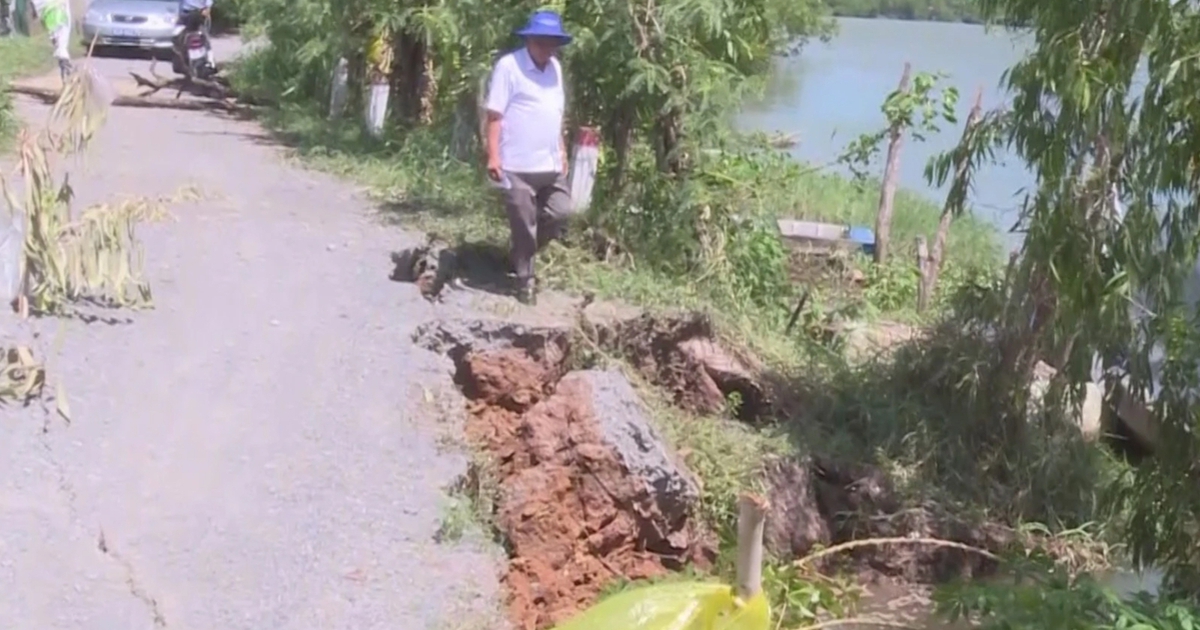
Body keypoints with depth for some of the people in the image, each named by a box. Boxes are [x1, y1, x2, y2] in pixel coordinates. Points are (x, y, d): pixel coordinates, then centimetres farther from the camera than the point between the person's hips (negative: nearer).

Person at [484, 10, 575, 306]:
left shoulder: (555, 67, 12)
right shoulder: (509, 66, -9)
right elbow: (494, 115, -12)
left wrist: (562, 151, 17)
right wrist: (493, 156, -17)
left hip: (551, 165, 7)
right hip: (518, 167, -7)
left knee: (561, 214, 7)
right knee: (523, 226, 1)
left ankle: (524, 251, 28)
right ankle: (525, 279, 16)